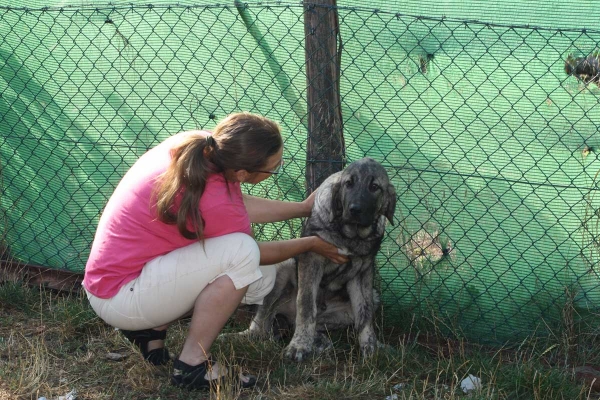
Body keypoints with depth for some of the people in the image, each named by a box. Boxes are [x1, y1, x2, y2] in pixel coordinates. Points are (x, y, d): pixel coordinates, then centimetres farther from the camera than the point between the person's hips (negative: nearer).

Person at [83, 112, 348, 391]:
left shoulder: (199, 145, -7)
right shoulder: (212, 200, -29)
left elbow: (239, 206, 12)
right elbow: (253, 253, -7)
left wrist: (303, 208, 15)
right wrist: (312, 244, 8)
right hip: (120, 296, -9)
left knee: (261, 278, 7)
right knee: (243, 255, -25)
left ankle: (151, 329, 12)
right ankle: (192, 365, -12)